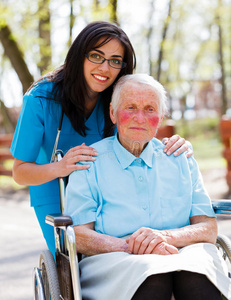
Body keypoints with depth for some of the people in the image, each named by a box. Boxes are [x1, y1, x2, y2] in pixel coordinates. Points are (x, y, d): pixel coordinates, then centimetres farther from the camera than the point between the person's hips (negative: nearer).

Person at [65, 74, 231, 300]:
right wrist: (134, 246, -18)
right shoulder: (89, 162, 10)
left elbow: (208, 229, 10)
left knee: (196, 271, -34)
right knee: (152, 276, -37)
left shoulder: (180, 160, 18)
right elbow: (77, 235, -1)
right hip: (114, 261, -2)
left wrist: (167, 236, -13)